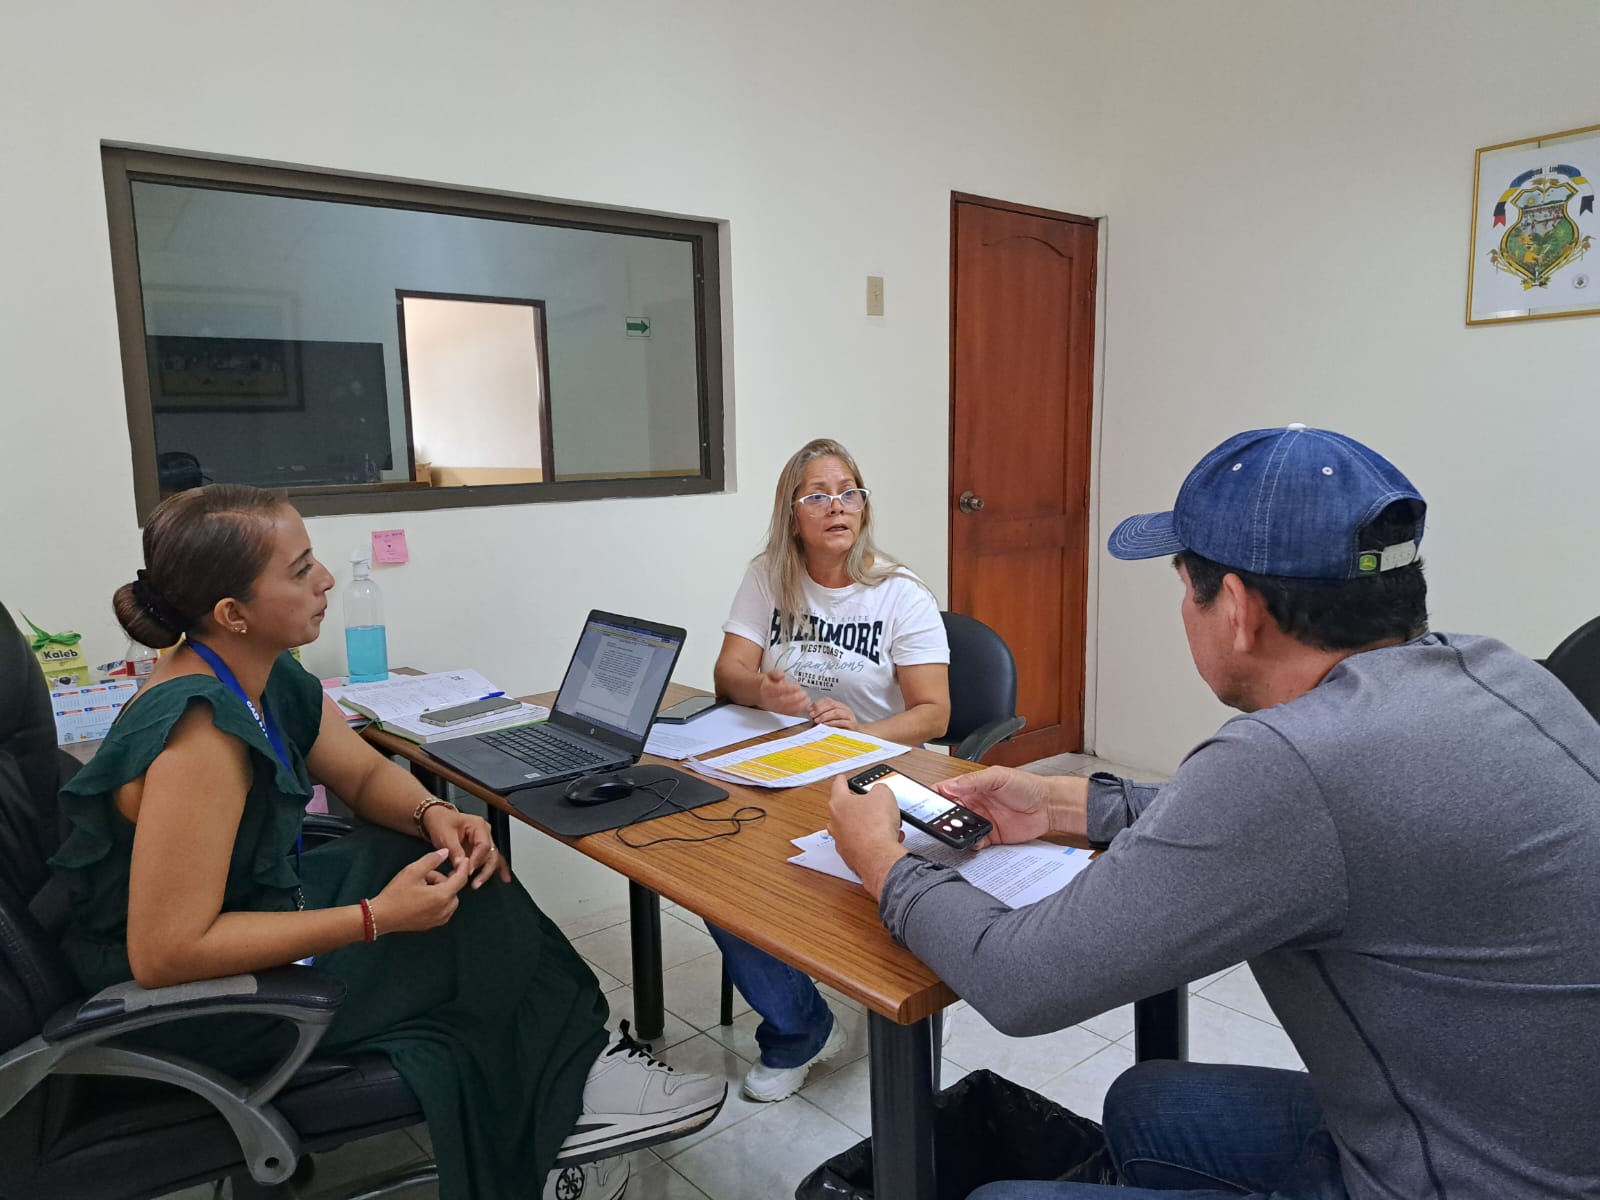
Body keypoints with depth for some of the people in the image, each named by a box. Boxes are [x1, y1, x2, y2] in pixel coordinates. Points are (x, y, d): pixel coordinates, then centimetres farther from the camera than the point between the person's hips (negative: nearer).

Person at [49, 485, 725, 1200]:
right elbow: (164, 954, -31)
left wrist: (432, 815, -15)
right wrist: (376, 918, -30)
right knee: (469, 930, -9)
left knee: (471, 880, 2)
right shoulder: (198, 733, -32)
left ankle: (570, 1086, 8)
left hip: (266, 896, 8)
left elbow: (365, 773, 7)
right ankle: (572, 1094, 13)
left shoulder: (270, 678, -4)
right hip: (187, 1001, -8)